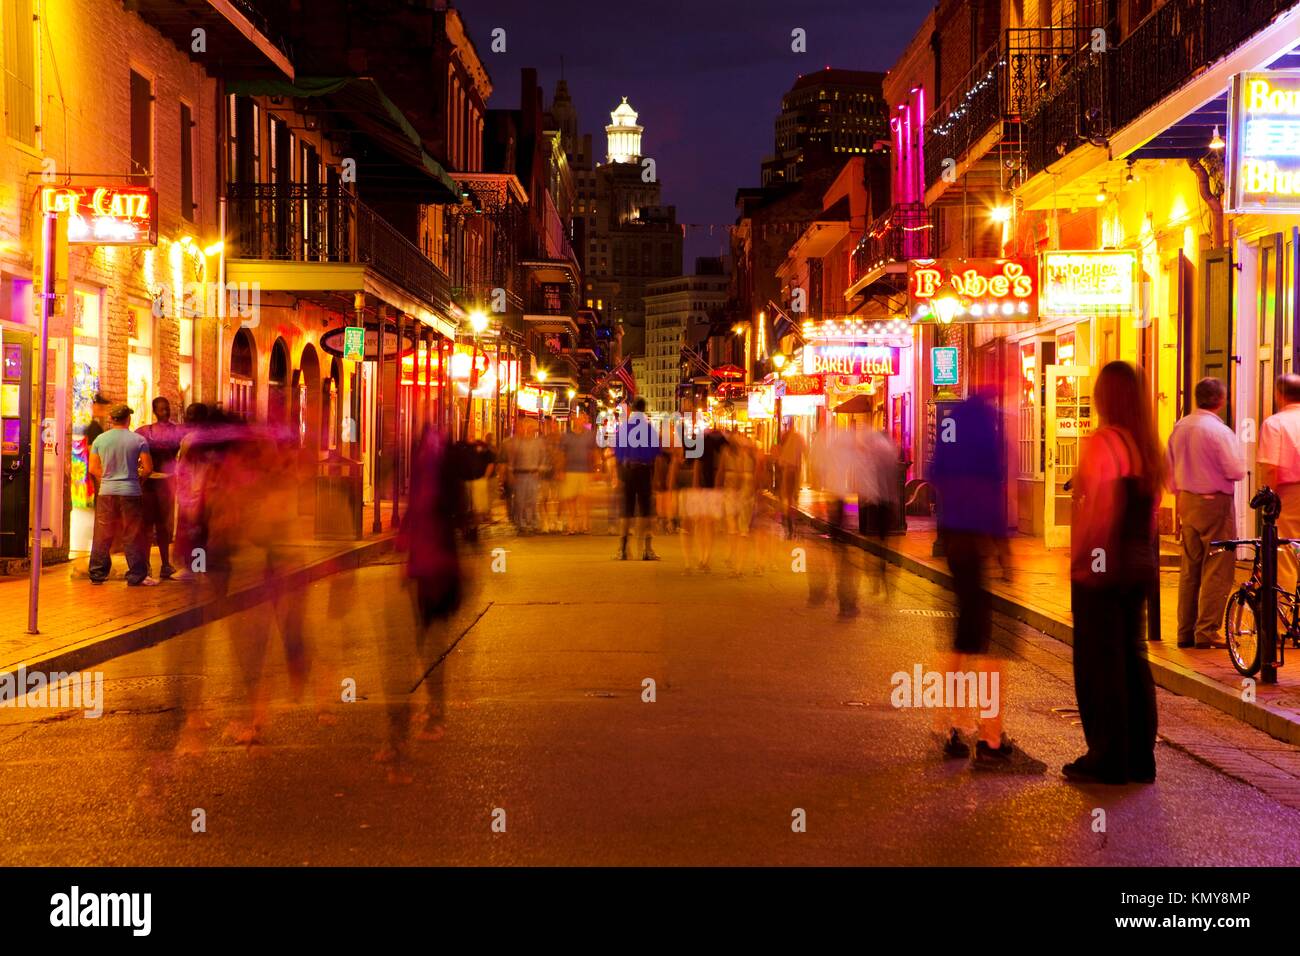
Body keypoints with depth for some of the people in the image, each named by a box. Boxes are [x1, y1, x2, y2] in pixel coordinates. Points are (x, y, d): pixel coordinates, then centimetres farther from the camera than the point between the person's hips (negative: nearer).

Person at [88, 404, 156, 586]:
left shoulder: (100, 440, 1)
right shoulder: (138, 440, -4)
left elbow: (93, 469, 3)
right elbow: (148, 468, -3)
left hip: (106, 492, 2)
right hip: (130, 492, -2)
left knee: (102, 536, 9)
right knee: (132, 536, 3)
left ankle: (97, 574, 13)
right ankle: (136, 576, 3)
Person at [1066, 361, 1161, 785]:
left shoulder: (1102, 443, -15)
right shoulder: (1148, 447, 8)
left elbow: (1096, 511, -19)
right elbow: (1151, 508, 12)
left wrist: (1078, 559, -11)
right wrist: (1146, 557, 19)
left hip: (1100, 569, -8)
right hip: (1138, 567, 8)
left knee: (1099, 663, 0)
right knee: (1132, 657, 13)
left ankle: (1107, 759, 6)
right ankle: (1140, 758, 18)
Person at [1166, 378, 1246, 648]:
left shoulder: (1179, 427, 6)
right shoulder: (1219, 431, -16)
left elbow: (1170, 469, 14)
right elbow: (1237, 471, -13)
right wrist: (1238, 448, 5)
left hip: (1187, 501, 7)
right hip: (1215, 503, -7)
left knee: (1189, 569, 12)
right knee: (1216, 570, 0)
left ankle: (1185, 632, 17)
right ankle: (1207, 632, 0)